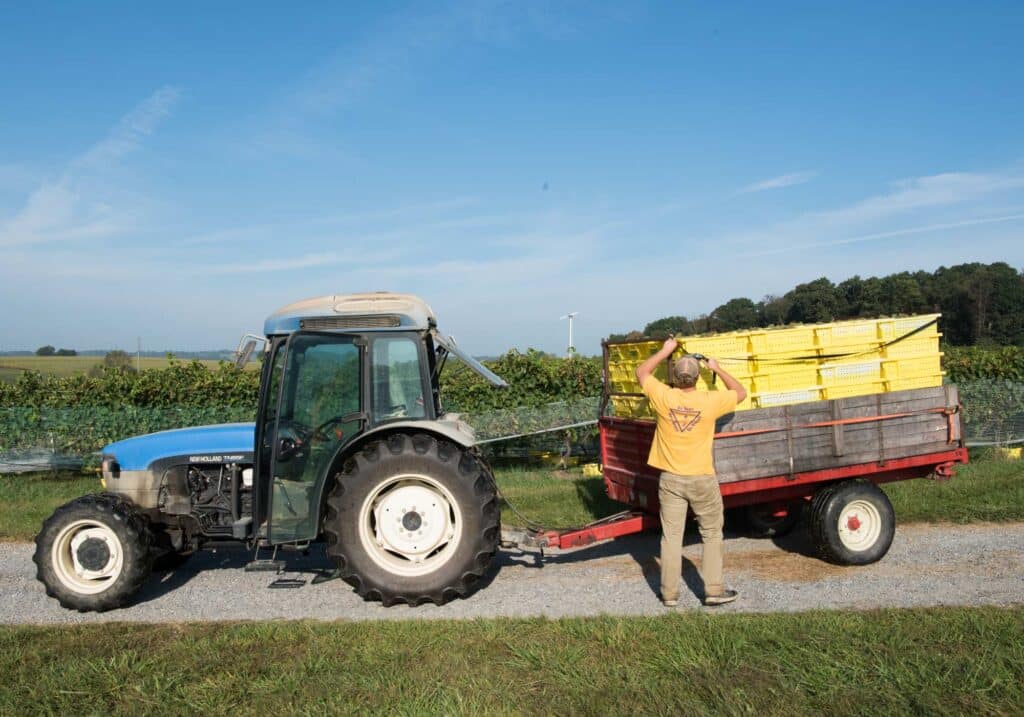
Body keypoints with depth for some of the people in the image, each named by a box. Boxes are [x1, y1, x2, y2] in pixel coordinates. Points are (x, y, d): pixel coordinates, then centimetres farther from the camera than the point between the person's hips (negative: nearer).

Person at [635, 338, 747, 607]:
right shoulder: (710, 401, -13)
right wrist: (718, 368, 10)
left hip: (671, 479, 1)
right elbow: (741, 392, 7)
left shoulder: (663, 397, -12)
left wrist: (665, 351, 12)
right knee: (712, 534, 14)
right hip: (702, 479, -1)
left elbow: (641, 372, 7)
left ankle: (670, 593, 13)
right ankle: (714, 590, 16)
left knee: (671, 536, 7)